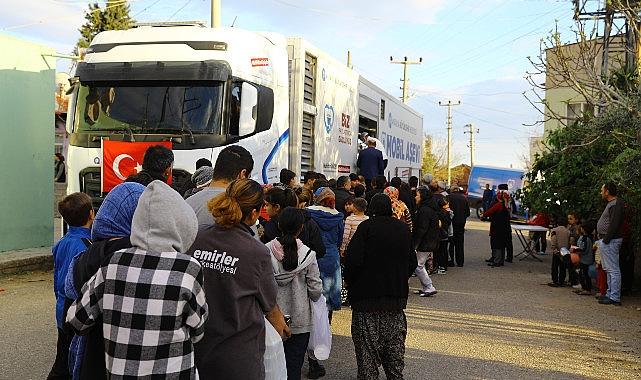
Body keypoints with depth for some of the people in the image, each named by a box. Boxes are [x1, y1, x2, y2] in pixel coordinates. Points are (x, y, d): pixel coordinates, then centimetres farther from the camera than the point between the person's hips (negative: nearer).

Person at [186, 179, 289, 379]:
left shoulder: (196, 237, -7)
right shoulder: (257, 252, -15)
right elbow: (269, 304, 0)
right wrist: (281, 325, 22)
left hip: (197, 346, 4)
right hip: (238, 355, -4)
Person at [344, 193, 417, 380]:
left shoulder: (366, 227, -12)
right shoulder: (403, 228, 5)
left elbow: (353, 260, -17)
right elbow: (412, 262, 11)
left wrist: (349, 282, -2)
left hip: (368, 294, -5)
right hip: (397, 295, 5)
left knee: (367, 343, 3)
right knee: (395, 342, 15)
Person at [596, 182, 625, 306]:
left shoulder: (616, 204, -15)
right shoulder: (611, 203, 18)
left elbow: (614, 225, -22)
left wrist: (606, 239, -21)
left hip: (610, 241, -11)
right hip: (606, 240, 11)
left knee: (613, 270, -9)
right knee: (609, 269, 16)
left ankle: (615, 298, -8)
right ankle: (610, 294, 23)